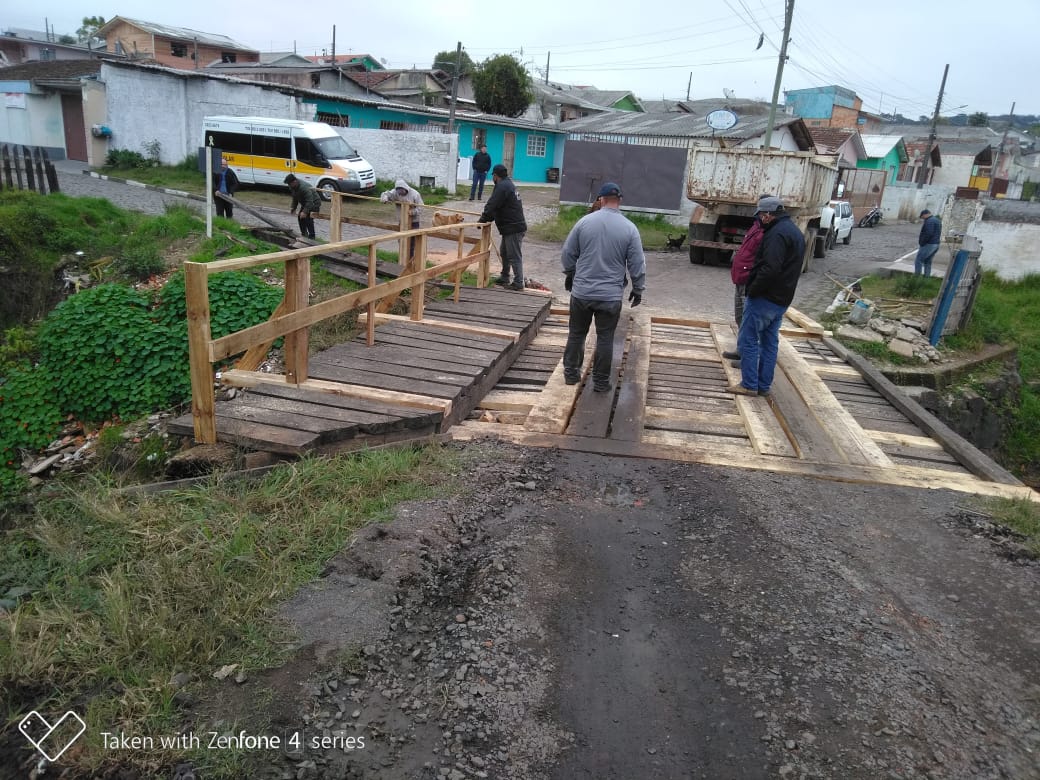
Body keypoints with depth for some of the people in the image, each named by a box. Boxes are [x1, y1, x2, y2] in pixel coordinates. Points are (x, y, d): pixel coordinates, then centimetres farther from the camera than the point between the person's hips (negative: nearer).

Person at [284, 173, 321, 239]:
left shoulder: (304, 188, -36)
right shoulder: (294, 187, -5)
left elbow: (310, 201, -39)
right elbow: (295, 198, 10)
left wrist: (305, 212, -43)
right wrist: (293, 208, 2)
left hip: (314, 203, -10)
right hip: (305, 204, 10)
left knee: (308, 218, -21)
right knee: (300, 217, 11)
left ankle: (311, 236, -12)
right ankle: (304, 234, 25)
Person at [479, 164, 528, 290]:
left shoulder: (502, 187, -15)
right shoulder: (509, 184, 18)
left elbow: (492, 205, -18)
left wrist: (482, 219, -7)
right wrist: (487, 217, 18)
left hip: (513, 228, -11)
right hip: (511, 227, 11)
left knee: (514, 256, -6)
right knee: (504, 253, 20)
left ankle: (518, 283, -3)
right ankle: (504, 277, 31)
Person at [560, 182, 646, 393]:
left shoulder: (585, 221, -3)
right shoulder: (629, 228, -6)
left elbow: (568, 252, 6)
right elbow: (637, 264, -3)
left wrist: (570, 274, 22)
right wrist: (638, 289, 9)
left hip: (581, 291, 1)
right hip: (611, 296, -1)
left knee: (576, 334, 16)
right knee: (605, 338, 8)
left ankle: (571, 373, 26)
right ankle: (600, 382, 14)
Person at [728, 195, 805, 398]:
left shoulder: (777, 233, -18)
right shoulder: (794, 231, 16)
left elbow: (770, 268, -29)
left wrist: (753, 289, -18)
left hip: (765, 298, -10)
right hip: (782, 299, 10)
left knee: (748, 340, -2)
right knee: (770, 342, 14)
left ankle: (749, 385, 1)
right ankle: (764, 385, 20)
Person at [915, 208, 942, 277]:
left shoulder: (930, 221, -15)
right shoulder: (937, 220, 18)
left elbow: (928, 234, -26)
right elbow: (938, 233, 21)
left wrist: (921, 243, -17)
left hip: (928, 245, -10)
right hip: (936, 244, 10)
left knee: (918, 260, -7)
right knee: (928, 261, 15)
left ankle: (917, 276, -9)